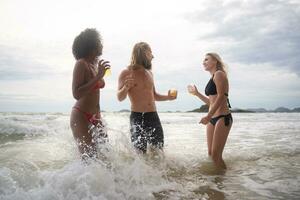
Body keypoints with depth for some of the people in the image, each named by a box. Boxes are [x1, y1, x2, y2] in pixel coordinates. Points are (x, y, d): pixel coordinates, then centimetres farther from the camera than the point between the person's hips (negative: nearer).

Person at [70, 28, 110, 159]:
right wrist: (98, 76, -22)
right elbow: (76, 94, -22)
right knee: (89, 157, -9)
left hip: (94, 118, 8)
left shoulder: (96, 64, 11)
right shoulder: (81, 64, -12)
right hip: (81, 117, -8)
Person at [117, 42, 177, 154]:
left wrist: (168, 97, 8)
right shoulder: (126, 73, -3)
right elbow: (120, 98, -10)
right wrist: (126, 88, -31)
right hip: (137, 117, -6)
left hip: (153, 116, 6)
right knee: (140, 153, -6)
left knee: (158, 151, 7)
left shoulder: (149, 73, 16)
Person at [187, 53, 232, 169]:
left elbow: (221, 97, -17)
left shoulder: (219, 74, -5)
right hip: (212, 119, 9)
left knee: (216, 155, -11)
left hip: (222, 117, -9)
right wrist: (196, 93, 22)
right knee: (211, 154, 10)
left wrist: (208, 116, -23)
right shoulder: (212, 78, 20)